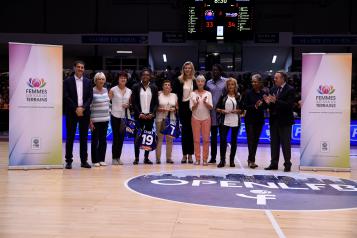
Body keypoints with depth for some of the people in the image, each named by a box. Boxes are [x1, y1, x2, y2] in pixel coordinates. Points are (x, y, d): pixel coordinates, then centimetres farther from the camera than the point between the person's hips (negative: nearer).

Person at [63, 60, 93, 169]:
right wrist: (76, 108, -13)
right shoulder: (68, 81, 2)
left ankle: (84, 160, 11)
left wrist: (83, 108, -10)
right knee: (70, 137, 0)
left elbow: (90, 97, 4)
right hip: (71, 113, -2)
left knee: (84, 137, 5)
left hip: (84, 112, 3)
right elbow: (66, 97, -5)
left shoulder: (88, 82, 10)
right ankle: (69, 161, 6)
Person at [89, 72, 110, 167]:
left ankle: (101, 159, 16)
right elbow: (89, 106, -10)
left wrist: (109, 112, 13)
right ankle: (95, 160, 11)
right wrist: (90, 120, -12)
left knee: (103, 140, 8)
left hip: (105, 119, 6)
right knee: (95, 140, 2)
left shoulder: (106, 90, 9)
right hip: (95, 120, -5)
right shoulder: (92, 91, -9)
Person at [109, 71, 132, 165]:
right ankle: (114, 158, 7)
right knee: (116, 137, -2)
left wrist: (128, 105, -3)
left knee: (122, 137, 6)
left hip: (125, 116, 4)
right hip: (115, 116, -4)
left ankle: (118, 157, 15)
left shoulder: (129, 91, 9)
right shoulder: (113, 90, -1)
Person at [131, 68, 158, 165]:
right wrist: (140, 114, -11)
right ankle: (136, 158, 4)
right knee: (138, 137, -2)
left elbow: (156, 102, 7)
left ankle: (146, 157, 10)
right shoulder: (136, 87, 2)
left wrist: (152, 113, -8)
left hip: (150, 116, 2)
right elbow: (133, 102, -1)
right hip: (139, 116, -2)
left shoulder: (154, 88, 8)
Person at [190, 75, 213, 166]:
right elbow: (191, 108, -1)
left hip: (206, 118, 0)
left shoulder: (208, 93, 5)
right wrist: (196, 103, -19)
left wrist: (205, 102, -19)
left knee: (206, 139, -1)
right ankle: (197, 159, 8)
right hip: (195, 118, 0)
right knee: (196, 139, 0)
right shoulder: (193, 93, 3)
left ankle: (205, 159, 5)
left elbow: (211, 107, -1)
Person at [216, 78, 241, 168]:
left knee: (234, 140, 6)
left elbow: (242, 109, 8)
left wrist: (237, 111, -11)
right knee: (222, 140, -9)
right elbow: (217, 108, 7)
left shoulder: (238, 96, 6)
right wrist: (222, 111, -12)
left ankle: (232, 160, 16)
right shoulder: (223, 96, 7)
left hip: (235, 121, 0)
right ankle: (222, 160, -1)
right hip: (224, 121, 0)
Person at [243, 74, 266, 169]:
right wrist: (255, 106, -21)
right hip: (250, 119, -3)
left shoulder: (263, 93, 3)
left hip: (259, 120, 3)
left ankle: (251, 159, 17)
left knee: (256, 140, 8)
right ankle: (252, 160, -6)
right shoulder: (249, 93, -4)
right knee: (251, 139, -7)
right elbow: (245, 106, -7)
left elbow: (265, 106, 5)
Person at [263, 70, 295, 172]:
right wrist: (268, 102, -11)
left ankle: (287, 165, 8)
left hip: (284, 121, -6)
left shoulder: (290, 90, -8)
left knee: (285, 143, 0)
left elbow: (289, 105, -18)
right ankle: (274, 164, 16)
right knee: (274, 143, 9)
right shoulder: (273, 89, 11)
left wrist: (276, 101, -24)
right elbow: (272, 105, 12)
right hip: (274, 120, 6)